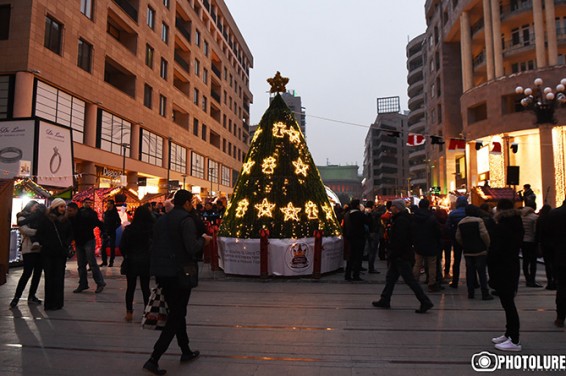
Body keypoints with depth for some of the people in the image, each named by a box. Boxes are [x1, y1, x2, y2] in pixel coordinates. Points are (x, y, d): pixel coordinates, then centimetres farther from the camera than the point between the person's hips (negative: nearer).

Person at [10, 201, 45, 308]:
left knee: (38, 273, 5)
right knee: (27, 273, -10)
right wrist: (38, 232, -13)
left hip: (39, 249, 5)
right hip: (29, 249, -5)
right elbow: (25, 230, -13)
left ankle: (31, 296, 14)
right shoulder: (23, 217, 3)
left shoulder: (38, 218, 19)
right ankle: (16, 297, -1)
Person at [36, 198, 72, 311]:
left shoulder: (66, 221, 8)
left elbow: (70, 234, 14)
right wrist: (45, 244, -9)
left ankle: (57, 302, 6)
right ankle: (48, 302, 10)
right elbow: (40, 234, 1)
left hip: (61, 253, 1)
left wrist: (66, 244, -1)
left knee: (59, 277, 0)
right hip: (47, 253, -1)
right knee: (49, 277, 3)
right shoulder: (45, 219, 2)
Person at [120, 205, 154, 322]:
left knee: (130, 287, 11)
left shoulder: (129, 229, -9)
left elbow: (122, 246, -9)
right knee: (145, 287, 10)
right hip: (146, 262, 0)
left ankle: (129, 313, 15)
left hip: (132, 261, 0)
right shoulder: (152, 229, -9)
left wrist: (126, 256, 7)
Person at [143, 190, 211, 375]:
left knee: (177, 312, 20)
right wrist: (203, 239, -5)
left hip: (161, 273, 8)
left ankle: (186, 351, 32)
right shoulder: (186, 219, -14)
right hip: (178, 273, -8)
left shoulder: (161, 220, 10)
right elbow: (192, 248, -22)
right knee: (176, 317, 4)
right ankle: (153, 359, 1)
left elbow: (154, 245, 15)